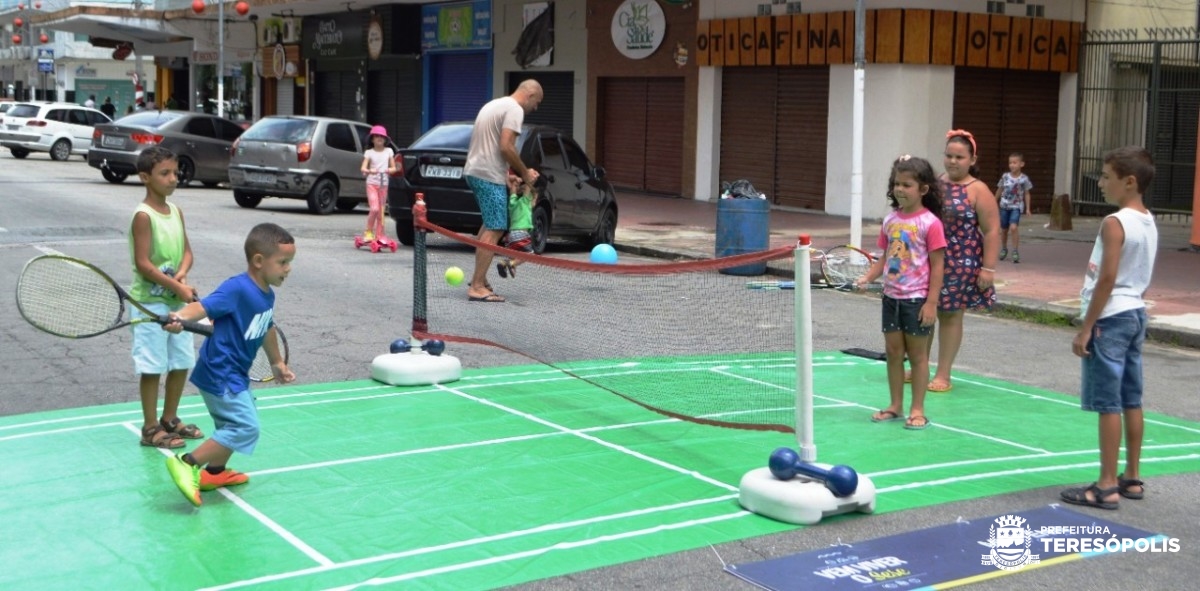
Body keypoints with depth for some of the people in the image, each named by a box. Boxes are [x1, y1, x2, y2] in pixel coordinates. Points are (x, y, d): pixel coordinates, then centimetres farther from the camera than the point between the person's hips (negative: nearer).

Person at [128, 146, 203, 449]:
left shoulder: (176, 211, 8)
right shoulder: (143, 216, -14)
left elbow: (186, 252, 10)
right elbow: (143, 263, -19)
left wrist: (182, 275, -10)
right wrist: (176, 287, -23)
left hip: (177, 302, 8)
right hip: (150, 303, -8)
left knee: (182, 363, 14)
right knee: (152, 367, -1)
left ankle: (170, 419, 29)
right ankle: (150, 429, 8)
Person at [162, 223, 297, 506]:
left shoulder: (267, 295, 5)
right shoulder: (236, 289, -23)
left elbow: (266, 330, 22)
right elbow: (203, 306, -35)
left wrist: (277, 362, 33)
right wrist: (181, 317, -56)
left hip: (234, 374, 10)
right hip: (220, 374, -10)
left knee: (234, 423, 24)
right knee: (246, 427, -15)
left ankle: (215, 472, 40)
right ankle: (187, 464, -9)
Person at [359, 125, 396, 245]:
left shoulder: (389, 151, 8)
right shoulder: (369, 153, 1)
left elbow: (393, 168, 10)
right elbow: (363, 168, -8)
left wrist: (390, 170, -13)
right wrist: (369, 171, -30)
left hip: (384, 184, 3)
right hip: (372, 183, -3)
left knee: (381, 210, 5)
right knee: (374, 209, -17)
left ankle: (379, 235, 13)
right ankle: (368, 231, 0)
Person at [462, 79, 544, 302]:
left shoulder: (494, 104, 21)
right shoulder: (514, 109, -10)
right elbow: (506, 147, -20)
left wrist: (509, 172, 17)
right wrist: (525, 173, -8)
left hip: (474, 170, 10)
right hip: (489, 176, -10)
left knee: (490, 225, 22)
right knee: (494, 230, -10)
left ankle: (478, 276, 22)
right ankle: (477, 287, -13)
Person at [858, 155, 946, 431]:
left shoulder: (930, 223, -11)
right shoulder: (890, 220, 6)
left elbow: (937, 266, -11)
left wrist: (931, 302, -14)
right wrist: (867, 277, -4)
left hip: (917, 299, -5)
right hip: (891, 296, 6)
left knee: (917, 354, 5)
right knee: (893, 351, 11)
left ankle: (917, 410, 14)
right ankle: (895, 405, 23)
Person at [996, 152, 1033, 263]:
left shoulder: (1024, 179, -7)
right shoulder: (1005, 176, -2)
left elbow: (1026, 194, 2)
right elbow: (999, 190, 10)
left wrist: (1027, 208, 3)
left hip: (1016, 206, -3)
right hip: (1004, 206, 3)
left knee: (1014, 227, -22)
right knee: (1003, 229, 12)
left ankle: (1016, 251, -15)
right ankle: (1004, 249, 33)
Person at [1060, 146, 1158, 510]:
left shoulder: (1115, 223, -17)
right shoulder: (1148, 223, 9)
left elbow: (1107, 279, -20)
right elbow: (1140, 278, 14)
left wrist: (1085, 328, -16)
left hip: (1111, 318, -9)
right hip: (1135, 314, 9)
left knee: (1108, 404, -5)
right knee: (1131, 401, 13)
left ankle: (1107, 487, -2)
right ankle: (1131, 478, 21)